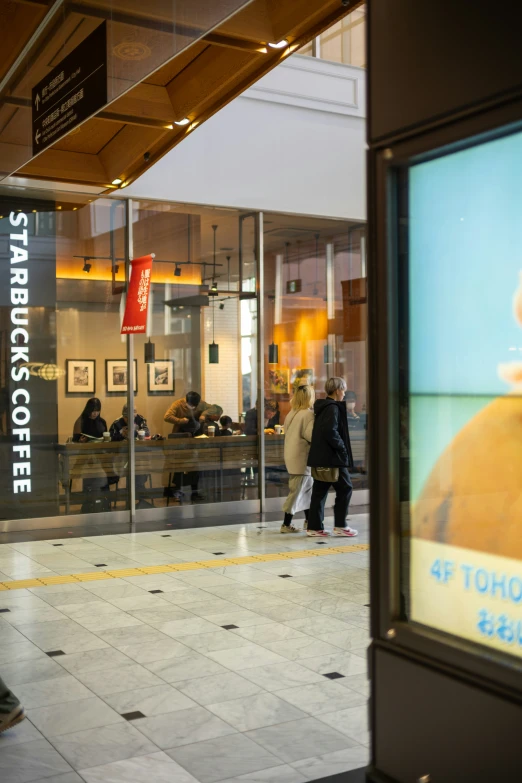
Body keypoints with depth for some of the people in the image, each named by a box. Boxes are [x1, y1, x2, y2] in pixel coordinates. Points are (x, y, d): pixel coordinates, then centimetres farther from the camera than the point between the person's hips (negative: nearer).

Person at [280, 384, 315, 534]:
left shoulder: (291, 413, 9)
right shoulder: (308, 414, -15)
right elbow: (311, 435, -21)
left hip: (292, 454, 9)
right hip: (301, 457, -9)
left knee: (308, 487, 18)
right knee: (296, 491, -3)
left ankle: (309, 520, 25)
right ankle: (286, 525, 2)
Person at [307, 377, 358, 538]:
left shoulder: (321, 407, 16)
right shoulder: (333, 408, -13)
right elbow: (331, 431, -24)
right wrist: (342, 448, -15)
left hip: (319, 457, 9)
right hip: (333, 457, -9)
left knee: (319, 491, 9)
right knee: (345, 488, 1)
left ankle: (314, 526, 10)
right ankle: (340, 525, 3)